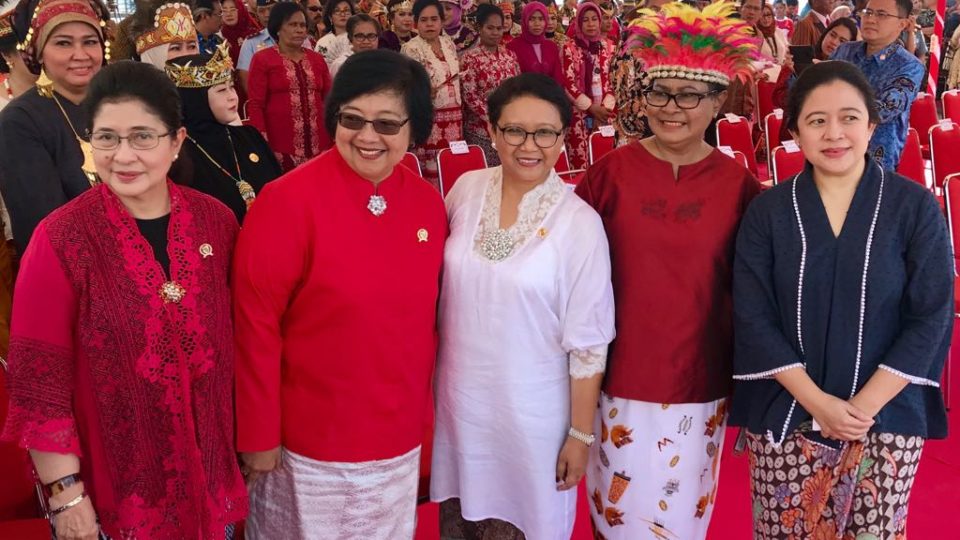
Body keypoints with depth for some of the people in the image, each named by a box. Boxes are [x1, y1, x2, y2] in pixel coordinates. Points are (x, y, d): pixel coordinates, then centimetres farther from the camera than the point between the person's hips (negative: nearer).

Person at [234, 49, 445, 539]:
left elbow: (425, 312, 7)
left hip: (400, 438, 5)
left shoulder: (429, 204, -2)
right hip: (310, 442, -5)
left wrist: (420, 406, 11)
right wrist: (258, 435, -12)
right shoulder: (288, 200, -18)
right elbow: (255, 324, -15)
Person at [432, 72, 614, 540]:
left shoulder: (580, 223, -16)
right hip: (457, 400, 4)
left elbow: (587, 342, -11)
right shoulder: (466, 190, -5)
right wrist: (430, 376, 13)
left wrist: (581, 434, -8)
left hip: (530, 411, -3)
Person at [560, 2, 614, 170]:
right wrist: (592, 108, -11)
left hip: (603, 113, 3)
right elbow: (568, 84, -6)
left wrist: (606, 107, -6)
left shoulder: (608, 47, 8)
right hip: (579, 113, -3)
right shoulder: (569, 48, -1)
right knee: (579, 162, -5)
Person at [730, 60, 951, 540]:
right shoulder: (767, 212, -2)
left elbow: (931, 316, -6)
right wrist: (818, 402, -14)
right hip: (785, 416, 1)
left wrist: (863, 405, -13)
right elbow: (753, 319, -6)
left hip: (888, 415, 0)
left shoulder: (915, 206, -4)